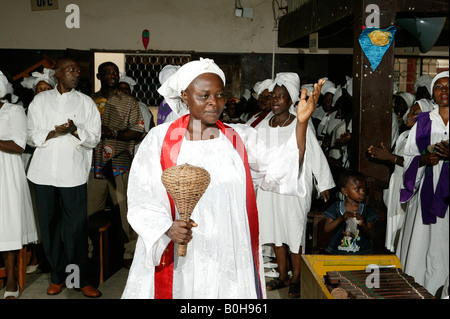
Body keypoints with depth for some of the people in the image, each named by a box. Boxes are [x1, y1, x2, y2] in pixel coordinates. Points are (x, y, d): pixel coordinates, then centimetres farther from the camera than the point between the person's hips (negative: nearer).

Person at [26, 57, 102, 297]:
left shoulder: (86, 102, 9)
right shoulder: (40, 100, 11)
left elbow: (94, 139, 5)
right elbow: (31, 136, 8)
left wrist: (75, 131, -14)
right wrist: (53, 133, -11)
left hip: (73, 174, -1)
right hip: (44, 173, 2)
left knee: (76, 227, -2)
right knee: (49, 224, 7)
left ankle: (81, 279, 9)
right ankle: (57, 276, 20)